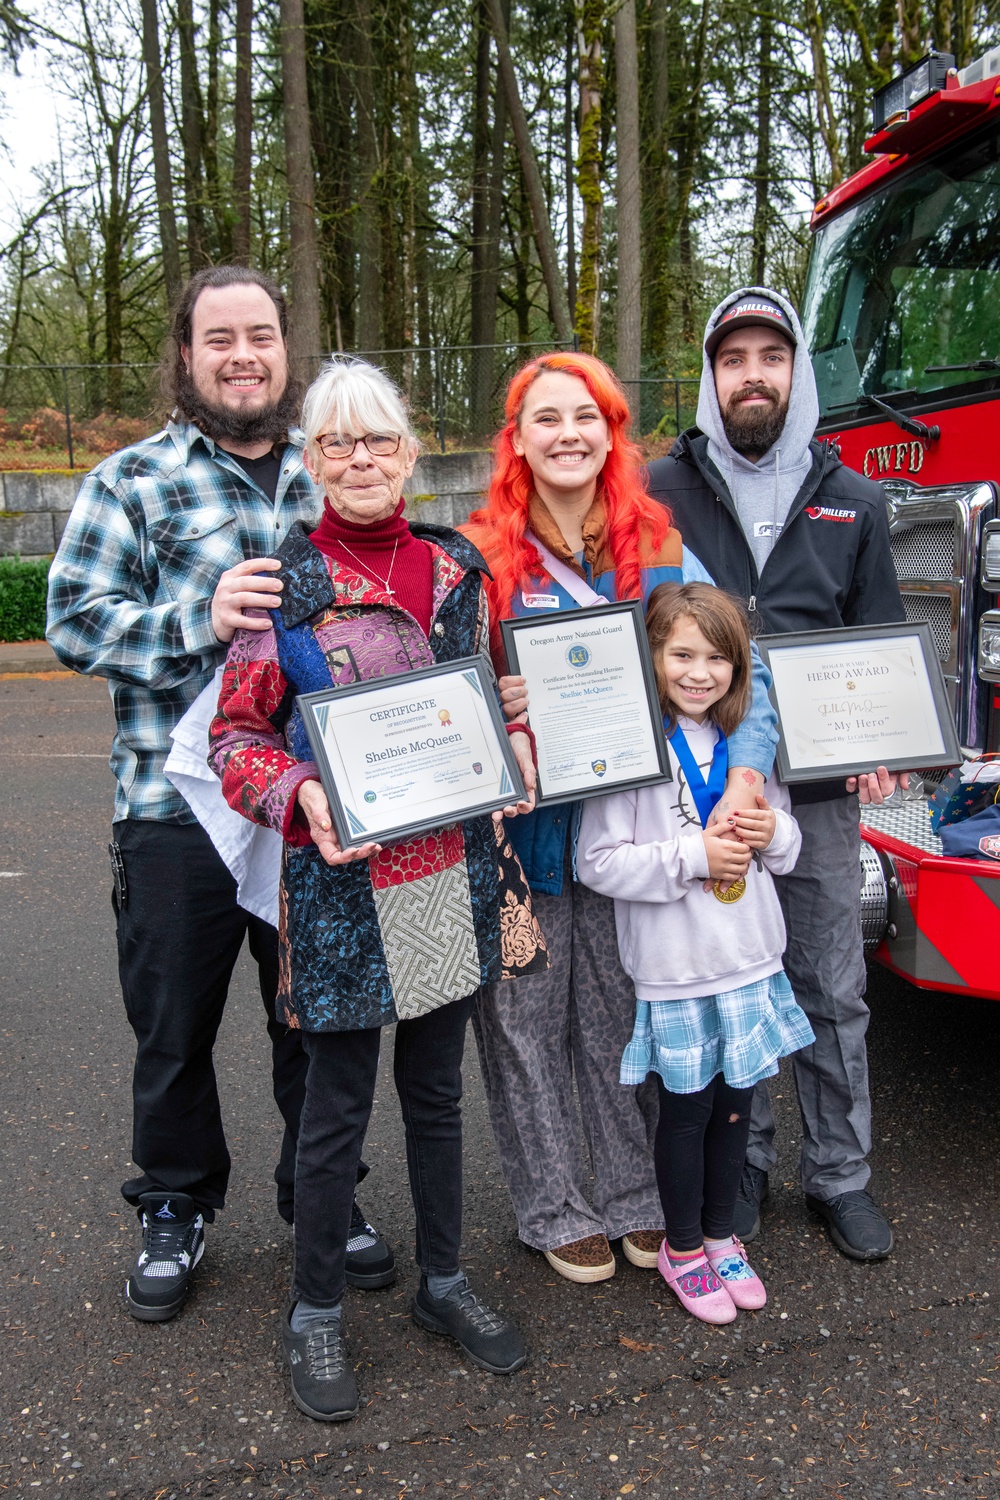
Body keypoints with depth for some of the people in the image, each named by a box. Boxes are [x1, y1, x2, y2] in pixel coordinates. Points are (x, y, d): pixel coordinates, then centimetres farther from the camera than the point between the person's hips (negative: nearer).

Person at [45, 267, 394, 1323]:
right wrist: (200, 619, -24)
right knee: (173, 1026, 12)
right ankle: (175, 1209, 34)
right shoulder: (132, 481, 0)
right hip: (177, 810, -2)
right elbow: (74, 622, -8)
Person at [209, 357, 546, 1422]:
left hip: (452, 863, 4)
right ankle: (314, 1312, 28)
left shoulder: (456, 568, 7)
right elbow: (235, 734, -4)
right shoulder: (282, 583, -6)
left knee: (436, 1085, 17)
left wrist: (514, 746, -3)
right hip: (344, 877, -4)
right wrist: (300, 798, -22)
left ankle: (443, 1282, 37)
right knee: (339, 1102, 7)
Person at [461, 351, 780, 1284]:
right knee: (529, 1022, 10)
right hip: (522, 822, -2)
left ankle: (637, 1197, 35)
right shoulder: (478, 555, -5)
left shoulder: (660, 549, 1)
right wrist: (490, 708, -23)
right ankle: (555, 1210, 30)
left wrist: (745, 774, -19)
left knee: (625, 1017, 15)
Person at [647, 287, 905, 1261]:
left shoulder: (851, 503, 10)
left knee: (831, 991, 9)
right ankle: (737, 1164, 27)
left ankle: (839, 1175, 26)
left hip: (818, 789, 2)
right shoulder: (663, 493, 4)